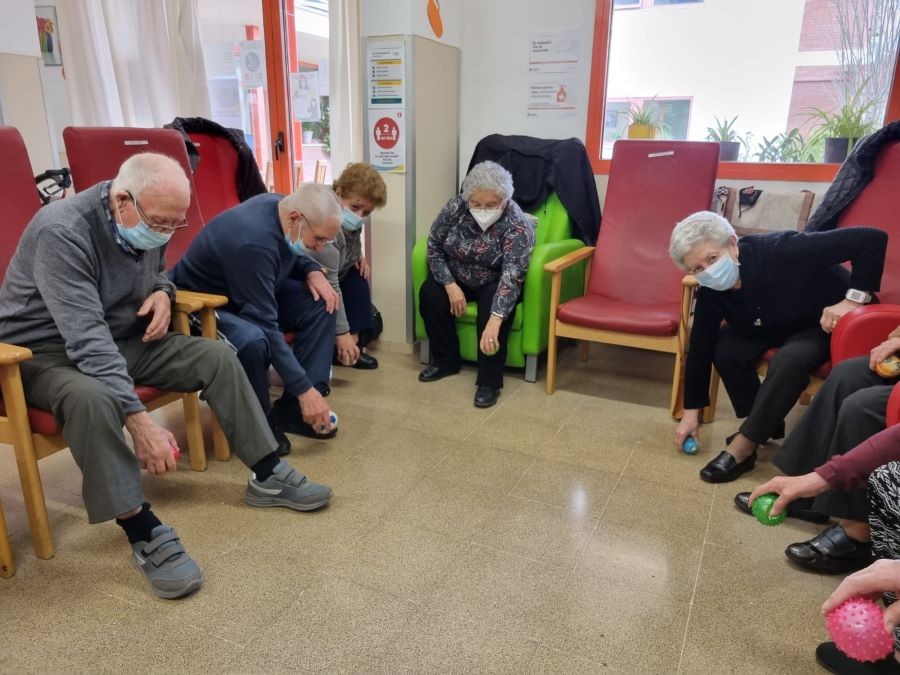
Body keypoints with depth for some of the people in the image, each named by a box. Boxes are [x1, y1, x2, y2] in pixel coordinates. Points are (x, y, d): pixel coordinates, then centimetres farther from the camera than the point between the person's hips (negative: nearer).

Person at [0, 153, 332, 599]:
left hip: (122, 337, 7)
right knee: (92, 398, -41)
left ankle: (267, 476, -1)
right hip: (44, 350, -7)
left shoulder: (148, 226, -5)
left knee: (217, 357, -9)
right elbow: (86, 337, -37)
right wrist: (139, 419, -43)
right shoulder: (62, 232, -29)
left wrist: (162, 292, -9)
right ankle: (144, 533, -28)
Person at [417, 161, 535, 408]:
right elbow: (434, 246, -8)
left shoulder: (517, 225, -28)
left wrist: (494, 322, -50)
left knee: (495, 304, -33)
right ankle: (446, 360, -5)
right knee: (429, 292, -21)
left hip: (496, 283, -3)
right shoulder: (455, 208, -18)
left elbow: (511, 276, -38)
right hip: (456, 278, 4)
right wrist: (451, 286, -20)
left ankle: (489, 381, -23)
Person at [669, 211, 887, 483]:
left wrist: (853, 300, -33)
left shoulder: (781, 251, -37)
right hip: (773, 327, 5)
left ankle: (742, 448, -21)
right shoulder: (710, 292, -21)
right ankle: (765, 423, 2)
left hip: (828, 323, -5)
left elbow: (873, 238, -33)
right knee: (725, 348, -21)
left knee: (789, 359, -34)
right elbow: (700, 348, -12)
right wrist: (692, 411, -8)